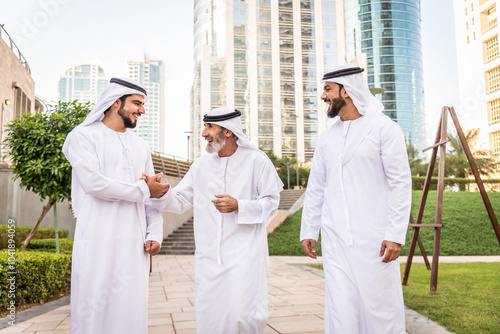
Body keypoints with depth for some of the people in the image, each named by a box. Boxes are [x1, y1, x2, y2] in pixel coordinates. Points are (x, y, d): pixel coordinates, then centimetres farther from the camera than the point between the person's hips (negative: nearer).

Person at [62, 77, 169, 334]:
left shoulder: (140, 147, 18)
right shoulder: (84, 136, 1)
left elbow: (154, 194, 16)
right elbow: (92, 182, -14)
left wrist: (155, 234, 5)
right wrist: (143, 190, -9)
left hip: (134, 243, 5)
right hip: (98, 239, -4)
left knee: (131, 306, 5)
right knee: (95, 305, 1)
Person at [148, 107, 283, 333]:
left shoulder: (256, 160, -1)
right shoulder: (201, 165, 11)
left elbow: (271, 202, -2)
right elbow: (180, 202, 11)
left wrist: (238, 206, -16)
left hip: (243, 253, -4)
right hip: (208, 255, 4)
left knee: (243, 316, -10)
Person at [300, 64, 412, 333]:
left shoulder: (384, 128, -2)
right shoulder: (326, 137, 13)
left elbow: (401, 183, -6)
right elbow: (315, 188, 16)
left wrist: (395, 235, -13)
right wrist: (308, 230, 11)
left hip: (373, 237, -4)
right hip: (335, 239, 4)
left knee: (379, 304, 2)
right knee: (341, 307, 5)